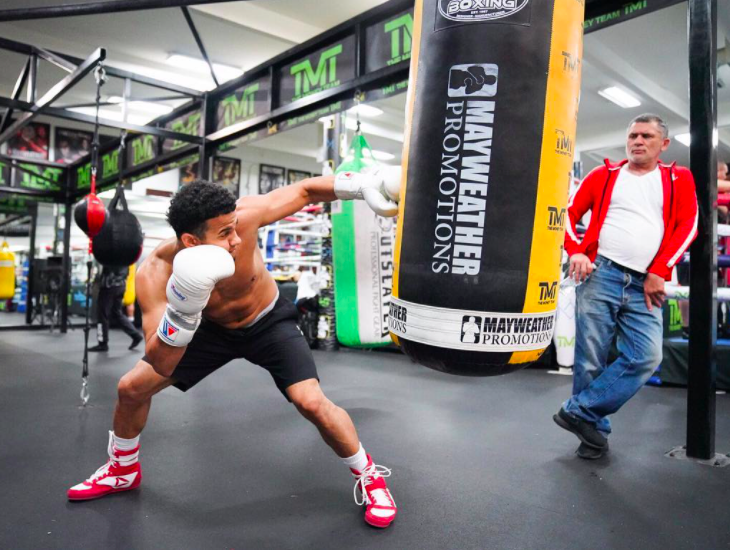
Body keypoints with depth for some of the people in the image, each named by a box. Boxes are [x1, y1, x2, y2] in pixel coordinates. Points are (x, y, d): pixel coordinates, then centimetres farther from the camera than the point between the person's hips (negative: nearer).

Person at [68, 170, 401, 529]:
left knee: (312, 402, -19)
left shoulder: (241, 217, -34)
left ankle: (369, 477, 7)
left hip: (268, 322, -1)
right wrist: (182, 308, -54)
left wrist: (363, 185, -29)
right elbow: (161, 366, -37)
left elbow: (305, 191, -19)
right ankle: (123, 471, 33)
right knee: (132, 388, 2)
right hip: (212, 327, 2)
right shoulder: (155, 274, -32)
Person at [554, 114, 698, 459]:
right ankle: (596, 431, 15)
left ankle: (579, 412, 1)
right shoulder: (604, 175, 11)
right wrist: (576, 251, -8)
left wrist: (658, 273, -6)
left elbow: (687, 226, 4)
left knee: (647, 357, -10)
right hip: (600, 275, -1)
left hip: (644, 285, 2)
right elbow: (571, 212, 9)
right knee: (591, 359, -1)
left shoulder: (678, 180, 13)